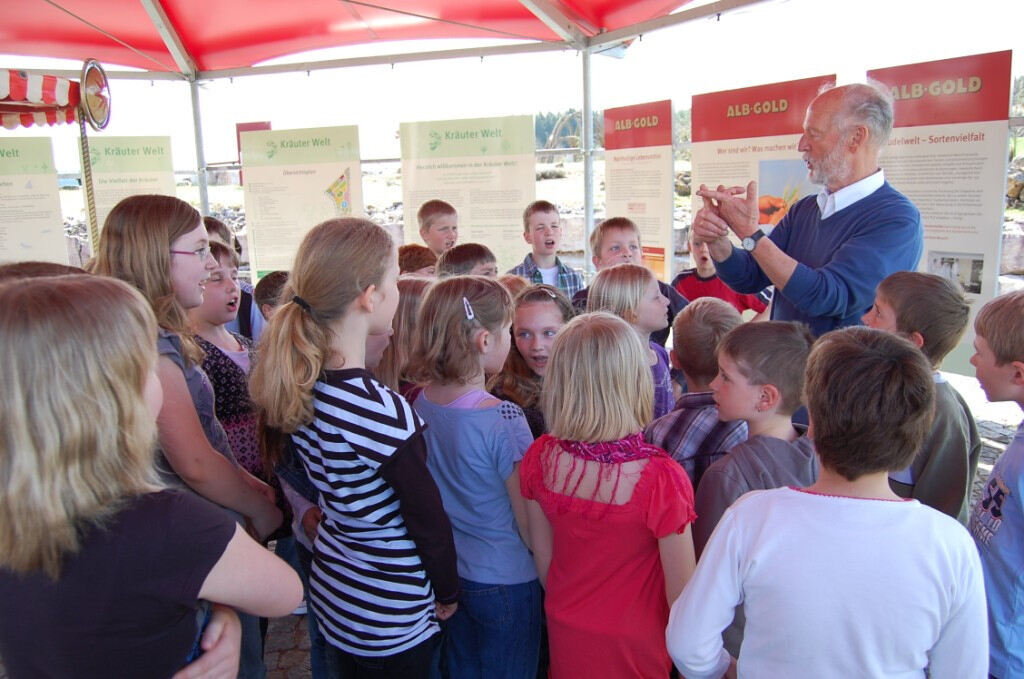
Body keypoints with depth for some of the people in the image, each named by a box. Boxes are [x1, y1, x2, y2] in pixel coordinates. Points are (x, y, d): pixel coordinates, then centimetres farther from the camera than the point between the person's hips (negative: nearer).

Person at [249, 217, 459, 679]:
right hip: (391, 615, -7)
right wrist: (448, 593, -4)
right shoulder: (382, 412, -30)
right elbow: (427, 519, -19)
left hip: (331, 587, 7)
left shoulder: (294, 385, -8)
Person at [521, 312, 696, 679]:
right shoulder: (661, 479, -30)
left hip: (565, 634, 3)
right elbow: (681, 591, -20)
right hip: (632, 645, -3)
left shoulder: (539, 458, -17)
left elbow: (543, 558, -2)